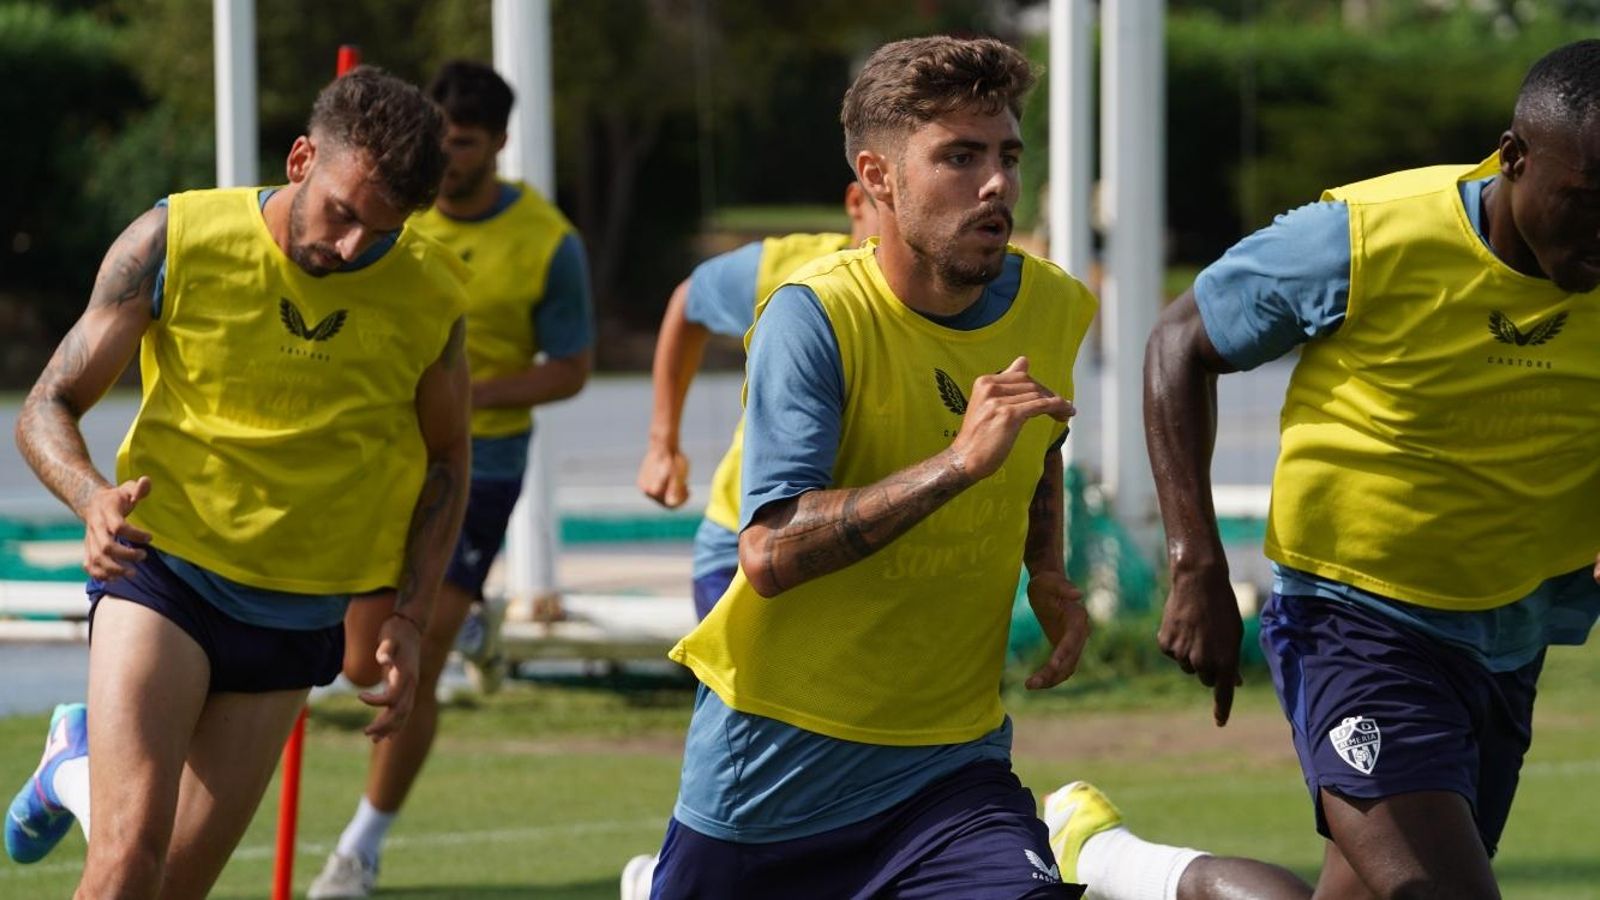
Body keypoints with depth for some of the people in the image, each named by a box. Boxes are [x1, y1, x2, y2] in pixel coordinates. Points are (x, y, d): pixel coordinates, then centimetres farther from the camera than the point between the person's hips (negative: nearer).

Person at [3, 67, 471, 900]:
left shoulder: (428, 298, -7)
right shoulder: (175, 243, -12)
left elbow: (445, 461, 10)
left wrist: (410, 619, -1)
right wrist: (93, 498, -27)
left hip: (297, 620, 3)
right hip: (163, 572, -3)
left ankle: (81, 765, 37)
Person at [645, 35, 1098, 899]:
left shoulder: (1053, 310, 1)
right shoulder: (816, 317, -16)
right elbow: (770, 554, -27)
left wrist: (1048, 577, 8)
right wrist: (958, 463, -33)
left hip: (951, 757, 3)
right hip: (778, 759, -3)